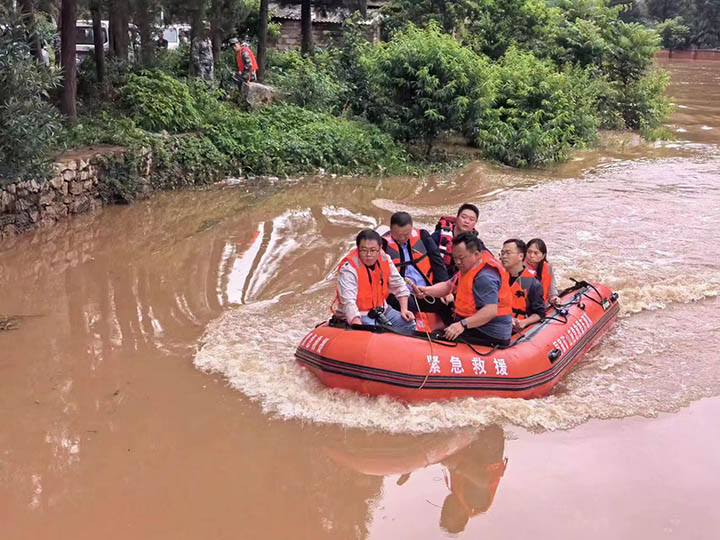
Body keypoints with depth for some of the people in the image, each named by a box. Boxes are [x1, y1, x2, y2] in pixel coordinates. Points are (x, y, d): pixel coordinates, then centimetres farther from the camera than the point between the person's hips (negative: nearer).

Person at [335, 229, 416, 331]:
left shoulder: (385, 259, -2)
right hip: (359, 315, -6)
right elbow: (348, 302, -31)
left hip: (381, 309, 7)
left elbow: (398, 285, 10)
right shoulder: (348, 268, -22)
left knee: (409, 324, -3)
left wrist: (404, 309, -1)